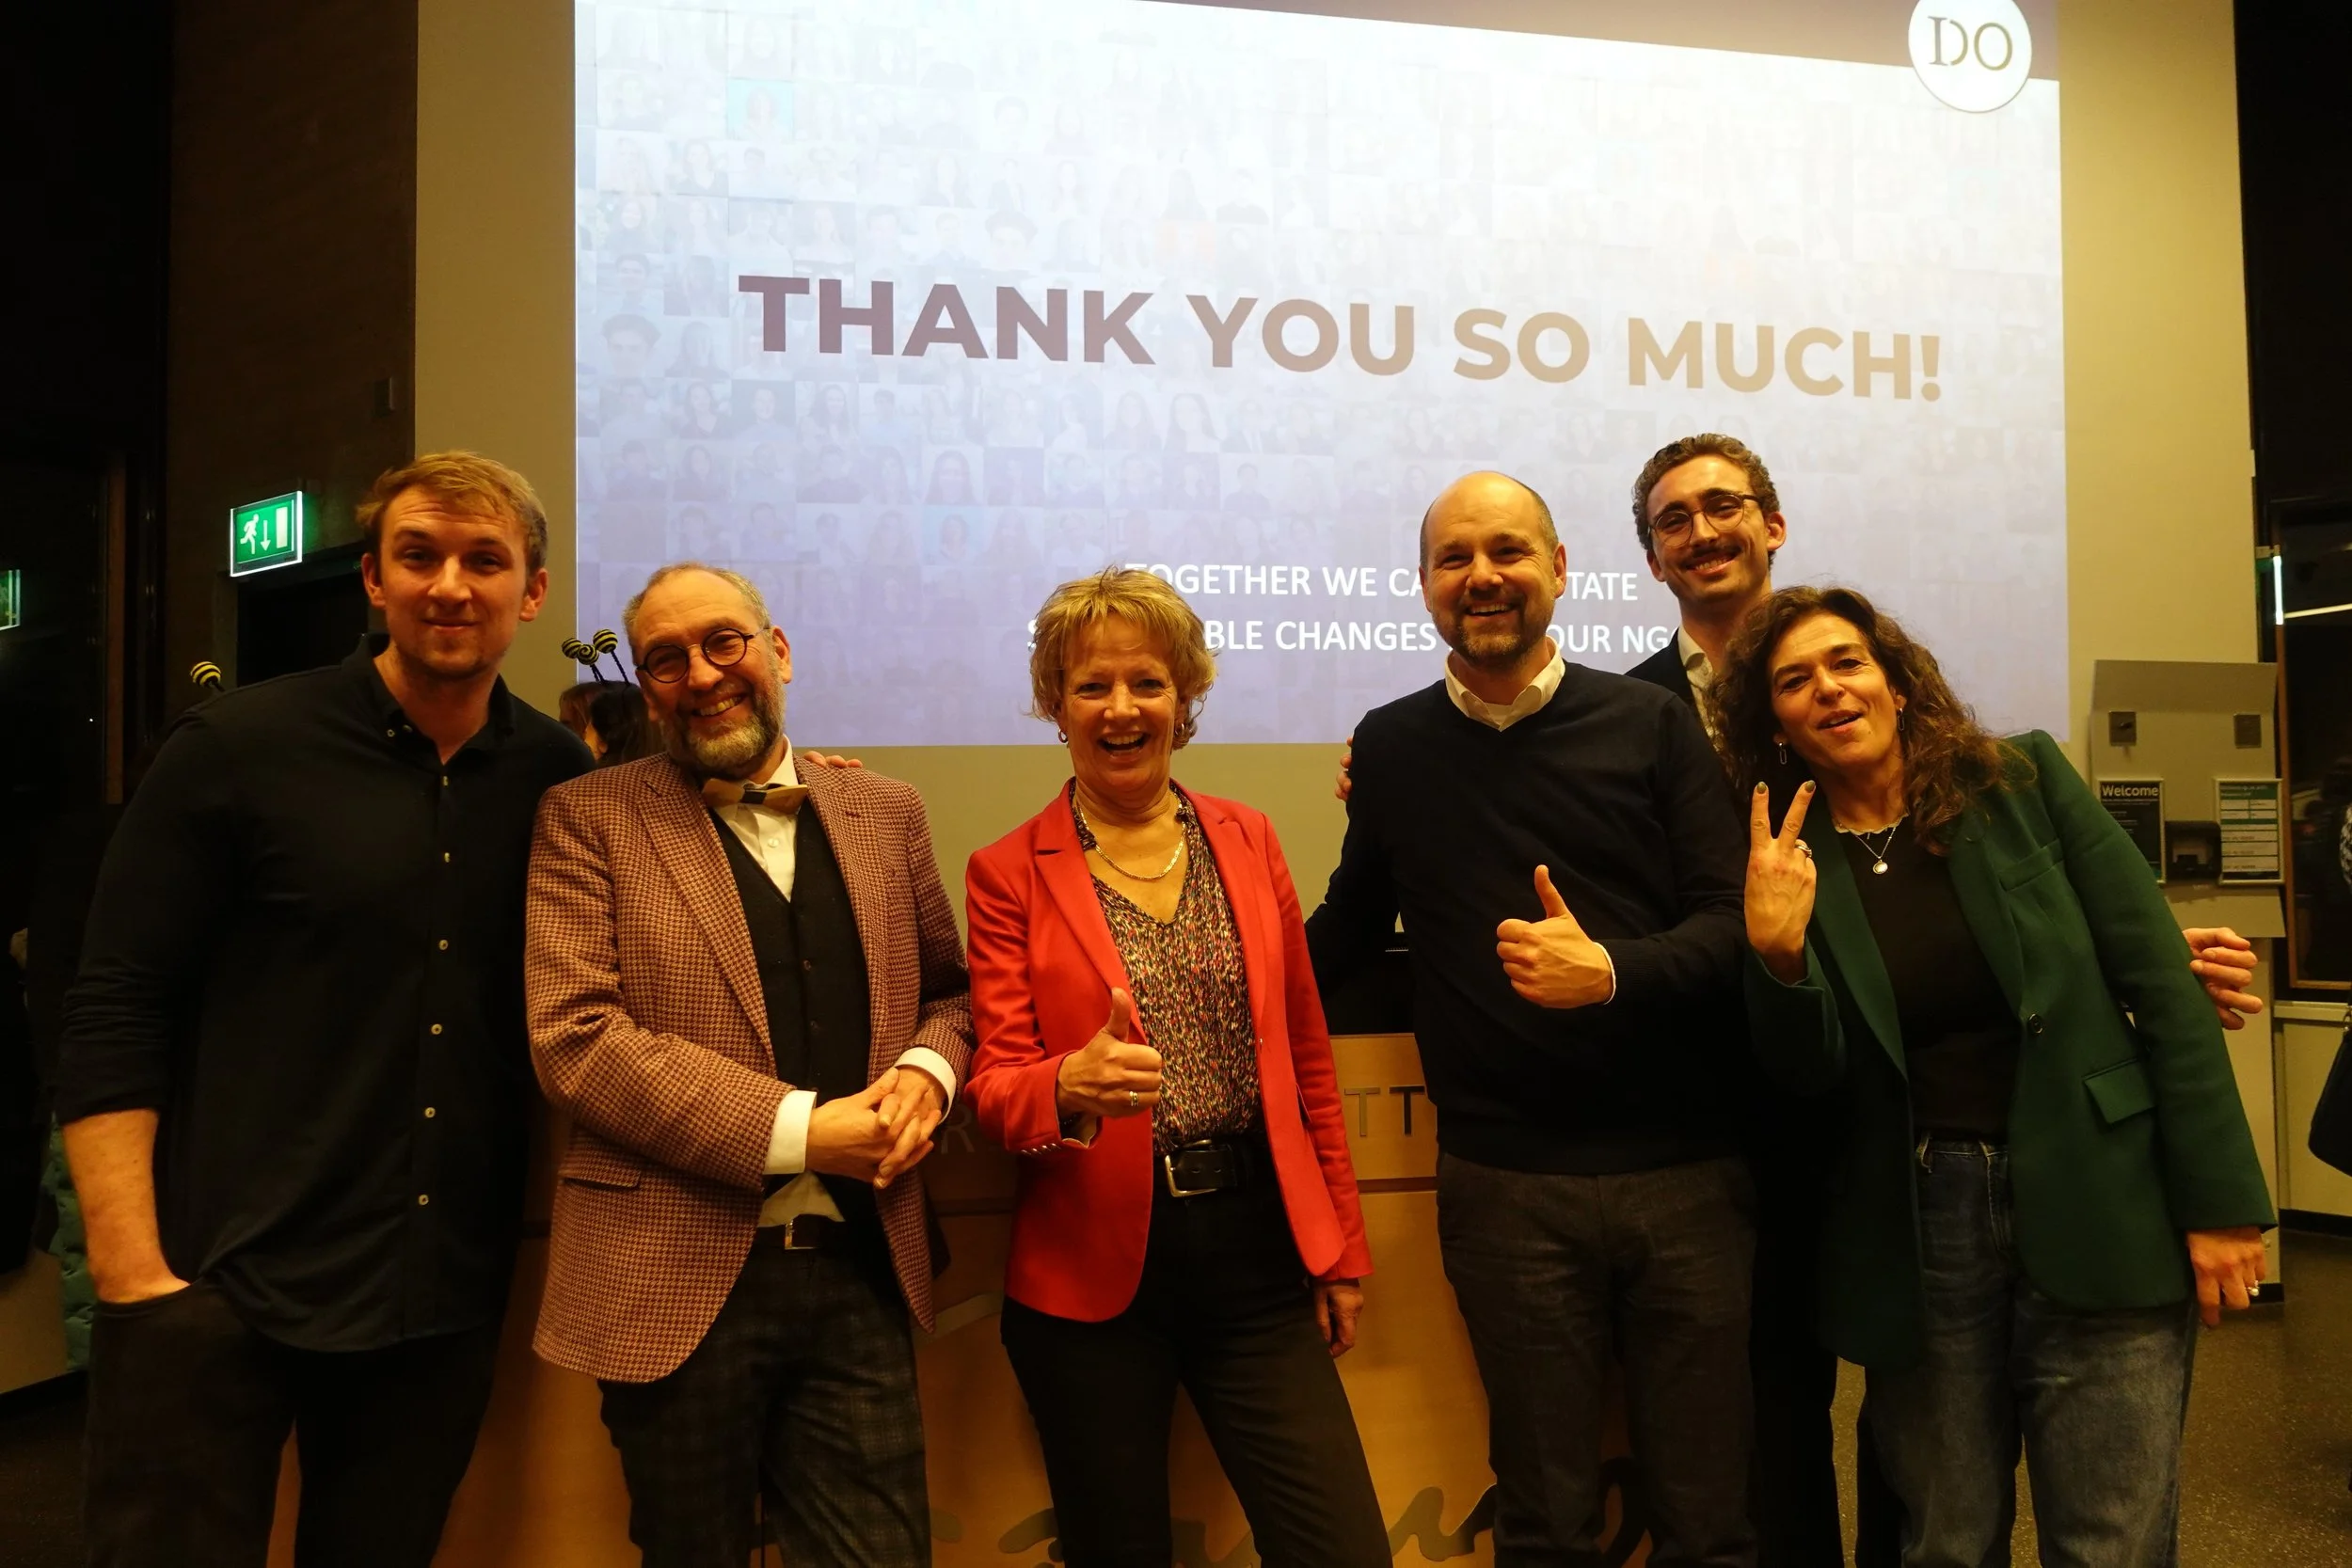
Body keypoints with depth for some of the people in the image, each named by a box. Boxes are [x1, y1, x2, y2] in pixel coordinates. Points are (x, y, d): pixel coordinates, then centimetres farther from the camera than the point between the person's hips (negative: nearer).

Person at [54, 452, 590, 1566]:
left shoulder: (560, 778, 2)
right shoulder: (235, 750, -7)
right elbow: (112, 1015, -8)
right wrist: (134, 1275, -13)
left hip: (445, 1295, 4)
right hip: (222, 1286, -3)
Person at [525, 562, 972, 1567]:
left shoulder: (885, 812, 9)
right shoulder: (589, 820, -2)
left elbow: (949, 989, 17)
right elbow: (571, 1038, -12)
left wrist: (929, 1069, -7)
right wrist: (800, 1130, -18)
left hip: (862, 1274, 3)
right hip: (677, 1284, -2)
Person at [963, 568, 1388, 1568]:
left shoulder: (1247, 838, 7)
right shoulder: (1008, 874, -2)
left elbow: (1305, 1051, 11)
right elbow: (995, 1088, -4)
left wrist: (1341, 1246, 11)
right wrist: (1071, 1084, -28)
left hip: (1258, 1251, 2)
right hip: (1095, 1270, -2)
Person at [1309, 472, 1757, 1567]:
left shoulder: (1651, 724, 2)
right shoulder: (1392, 748, 5)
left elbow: (1734, 925, -3)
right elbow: (1350, 927, 17)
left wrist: (1612, 971, -20)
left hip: (1686, 1170, 0)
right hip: (1506, 1186, 1)